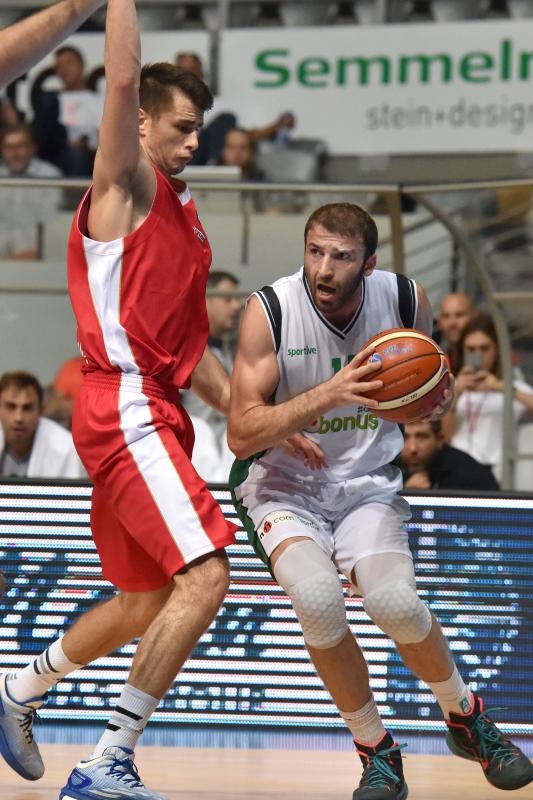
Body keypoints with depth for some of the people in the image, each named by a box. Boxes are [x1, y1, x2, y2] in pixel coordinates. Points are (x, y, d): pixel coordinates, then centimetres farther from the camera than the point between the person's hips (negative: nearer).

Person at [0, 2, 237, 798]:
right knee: (204, 576, -19)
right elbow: (123, 77, -20)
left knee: (145, 602, 17)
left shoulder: (179, 213, 21)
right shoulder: (126, 187, -3)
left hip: (153, 412, 10)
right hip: (124, 405, -10)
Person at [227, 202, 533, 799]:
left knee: (393, 601, -25)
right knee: (317, 595, -31)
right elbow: (241, 435, -22)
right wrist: (330, 393, -34)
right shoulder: (270, 311, -19)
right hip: (282, 485, -2)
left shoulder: (405, 300, -10)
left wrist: (439, 395, -11)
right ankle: (376, 751, -8)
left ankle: (466, 718, 7)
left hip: (367, 482, 2)